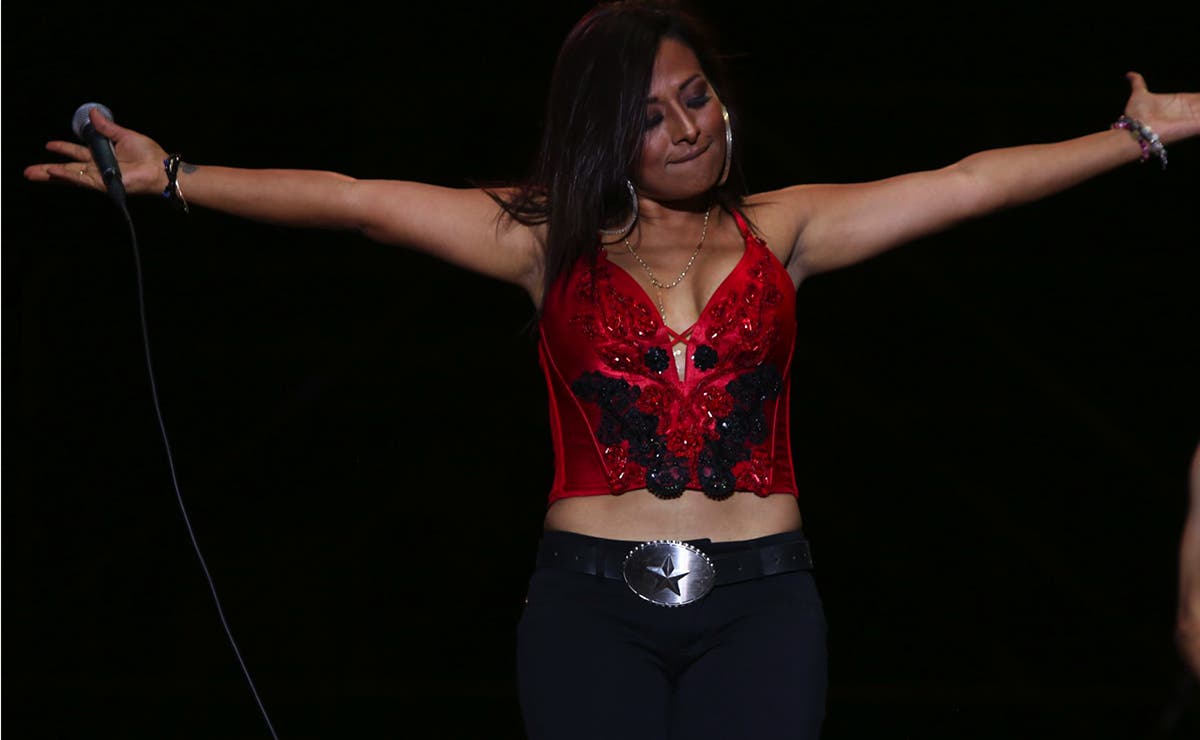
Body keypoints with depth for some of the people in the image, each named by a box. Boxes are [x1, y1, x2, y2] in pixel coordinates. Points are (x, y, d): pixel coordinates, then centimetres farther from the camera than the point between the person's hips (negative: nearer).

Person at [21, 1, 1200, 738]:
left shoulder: (782, 231, 10)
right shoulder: (552, 242, 8)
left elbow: (970, 185, 5)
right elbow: (357, 200, 3)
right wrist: (174, 180, -3)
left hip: (758, 607, 0)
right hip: (591, 607, 0)